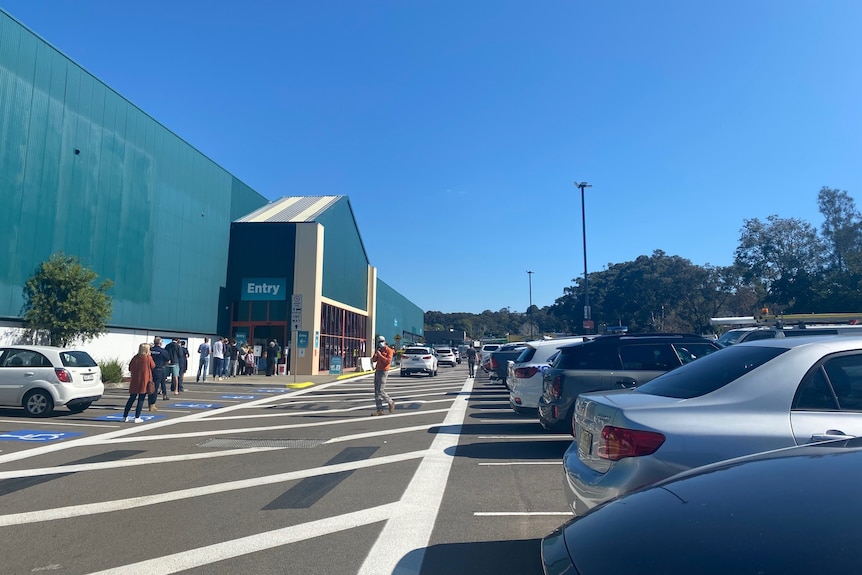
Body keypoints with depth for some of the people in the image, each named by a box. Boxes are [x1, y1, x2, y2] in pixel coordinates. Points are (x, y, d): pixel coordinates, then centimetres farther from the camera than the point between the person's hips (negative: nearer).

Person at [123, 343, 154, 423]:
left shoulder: (135, 357, 1)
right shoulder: (148, 358, -9)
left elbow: (130, 367, 6)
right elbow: (153, 366, 6)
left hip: (134, 381, 4)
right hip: (144, 381, -4)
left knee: (131, 399, 14)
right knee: (141, 400, 1)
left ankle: (125, 416, 17)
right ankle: (137, 418, -1)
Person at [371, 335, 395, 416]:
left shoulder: (389, 350, -6)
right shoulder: (378, 350, 16)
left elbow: (388, 361, -19)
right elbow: (373, 360, 9)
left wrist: (380, 355, -18)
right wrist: (376, 354, -8)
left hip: (384, 372, -8)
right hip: (377, 371, 8)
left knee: (380, 391, -11)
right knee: (376, 392, 4)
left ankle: (391, 403, 10)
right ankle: (379, 410, 6)